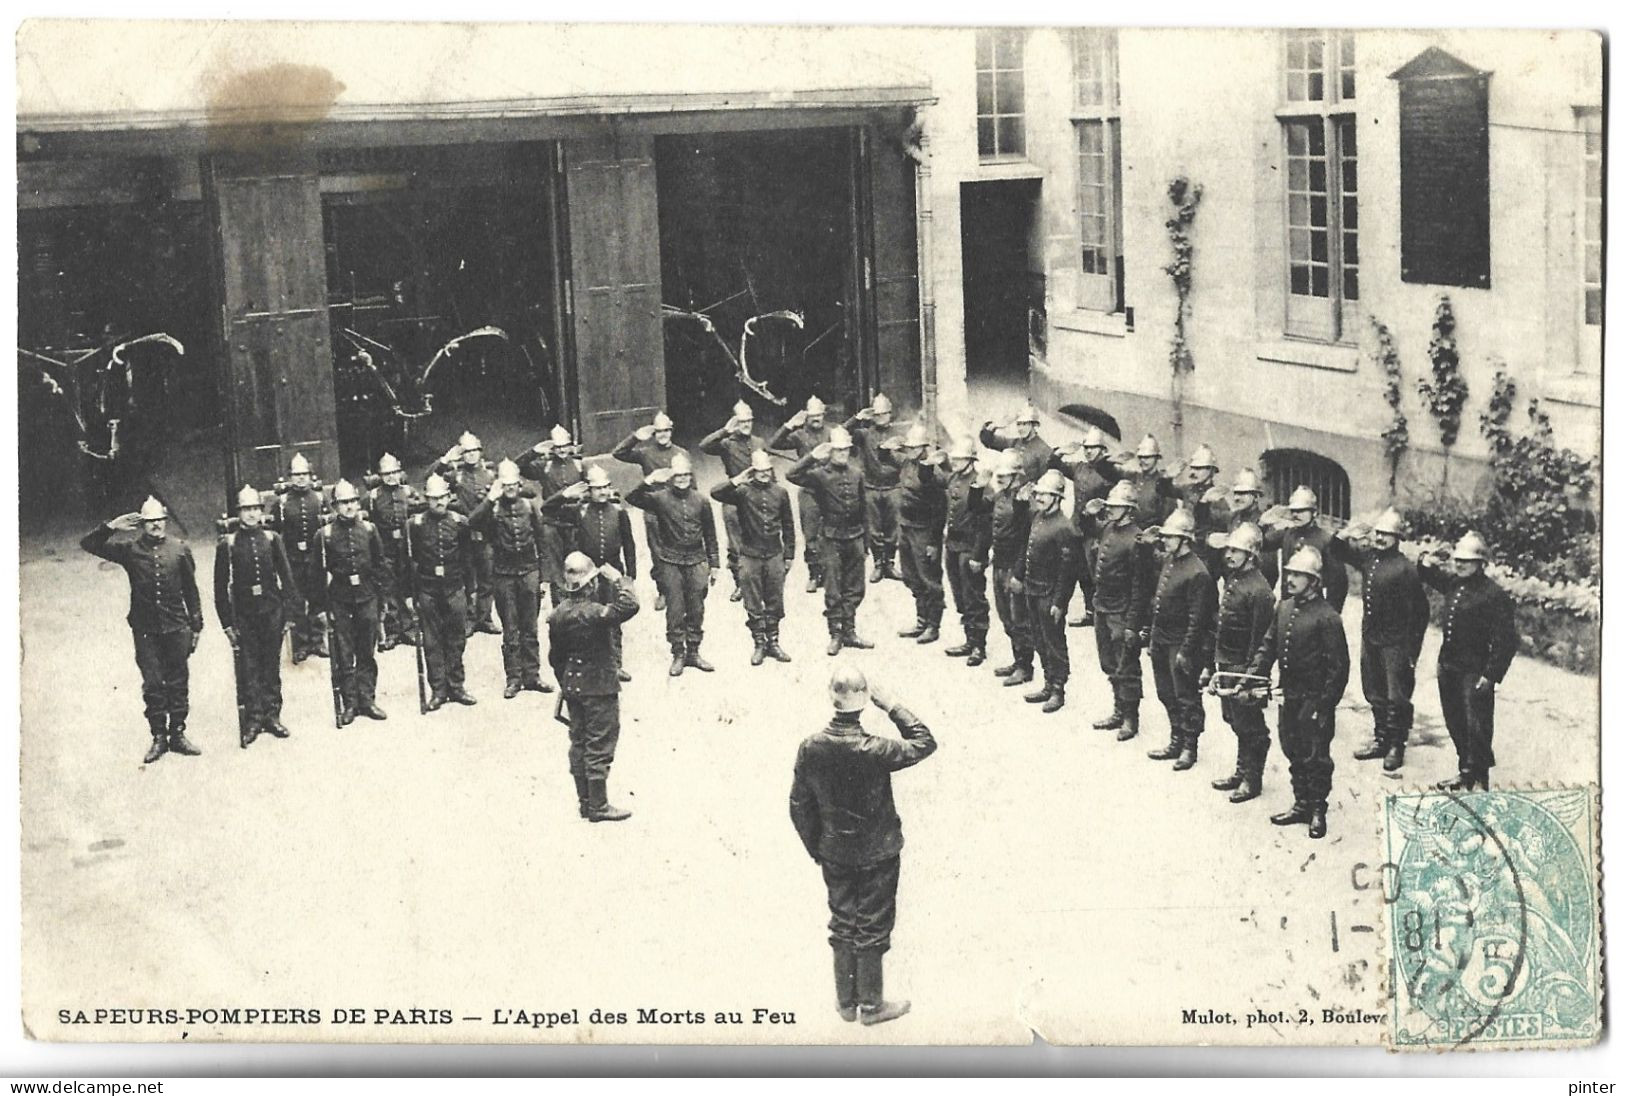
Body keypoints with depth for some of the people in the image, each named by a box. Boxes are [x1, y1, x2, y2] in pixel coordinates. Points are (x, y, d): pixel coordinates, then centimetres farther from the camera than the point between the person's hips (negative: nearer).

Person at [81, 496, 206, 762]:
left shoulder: (180, 550, 6)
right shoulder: (130, 550, 2)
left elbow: (191, 591, 10)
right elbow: (88, 544, 0)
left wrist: (196, 627, 9)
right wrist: (111, 527, -14)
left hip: (177, 628, 1)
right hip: (145, 631, -1)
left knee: (178, 684, 5)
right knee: (153, 685, 0)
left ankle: (178, 735, 15)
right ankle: (158, 738, 9)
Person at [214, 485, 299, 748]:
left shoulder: (272, 539, 4)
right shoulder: (227, 544, -1)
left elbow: (286, 577, 5)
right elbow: (220, 586, 1)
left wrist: (289, 613, 1)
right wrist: (227, 622, -2)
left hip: (272, 609, 2)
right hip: (243, 612, -2)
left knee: (271, 664, 7)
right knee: (248, 666, -1)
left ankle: (272, 715, 15)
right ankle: (253, 718, 4)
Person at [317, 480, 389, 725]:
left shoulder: (369, 529, 3)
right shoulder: (325, 534, -4)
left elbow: (379, 563, 12)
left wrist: (374, 586, 4)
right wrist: (322, 605, -3)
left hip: (366, 597, 2)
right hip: (339, 601, -2)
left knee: (367, 653, 7)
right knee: (344, 656, 2)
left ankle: (367, 700, 14)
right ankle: (349, 704, 8)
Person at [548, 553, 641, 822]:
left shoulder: (558, 614, 0)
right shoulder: (594, 613, -23)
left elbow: (555, 656, 8)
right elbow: (629, 606, -34)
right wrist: (617, 579, -19)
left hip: (572, 686, 7)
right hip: (599, 686, -7)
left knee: (579, 742, 16)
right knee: (600, 746, 1)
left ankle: (584, 801, 24)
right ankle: (598, 806, 6)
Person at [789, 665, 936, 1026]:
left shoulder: (810, 749, -14)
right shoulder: (874, 751, -27)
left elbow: (800, 806, -4)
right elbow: (924, 744, -11)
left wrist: (815, 849, 11)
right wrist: (892, 707, -12)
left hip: (834, 854, 4)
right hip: (877, 854, -4)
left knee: (843, 925, 18)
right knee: (873, 928, 11)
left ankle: (846, 1002, 29)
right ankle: (871, 1005, 24)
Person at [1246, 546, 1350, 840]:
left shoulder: (1327, 618, -15)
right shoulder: (1283, 607, 6)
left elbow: (1339, 666, -14)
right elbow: (1268, 645, 12)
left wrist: (1325, 706, -16)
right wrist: (1250, 677, -2)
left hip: (1315, 699, -7)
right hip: (1289, 695, 7)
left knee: (1316, 757, 2)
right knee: (1294, 753, 16)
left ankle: (1318, 812, 15)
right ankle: (1302, 805, 28)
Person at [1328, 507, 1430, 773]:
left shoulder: (1405, 568, -14)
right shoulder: (1367, 557, 4)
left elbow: (1418, 609, -12)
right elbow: (1336, 551, 19)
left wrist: (1411, 648, -13)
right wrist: (1346, 535, -4)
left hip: (1395, 642, -7)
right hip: (1370, 636, 7)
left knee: (1397, 696, -1)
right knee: (1374, 694, 17)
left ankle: (1396, 746, 9)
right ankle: (1381, 739, 29)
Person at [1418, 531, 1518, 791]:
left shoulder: (1493, 595, -16)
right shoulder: (1454, 584, 6)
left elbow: (1506, 640, -16)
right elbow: (1439, 582, 34)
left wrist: (1491, 675, -19)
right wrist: (1427, 566, 13)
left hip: (1474, 672, -8)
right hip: (1448, 667, 8)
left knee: (1477, 727, -1)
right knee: (1455, 723, 17)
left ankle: (1479, 782, 10)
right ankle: (1465, 772, 32)